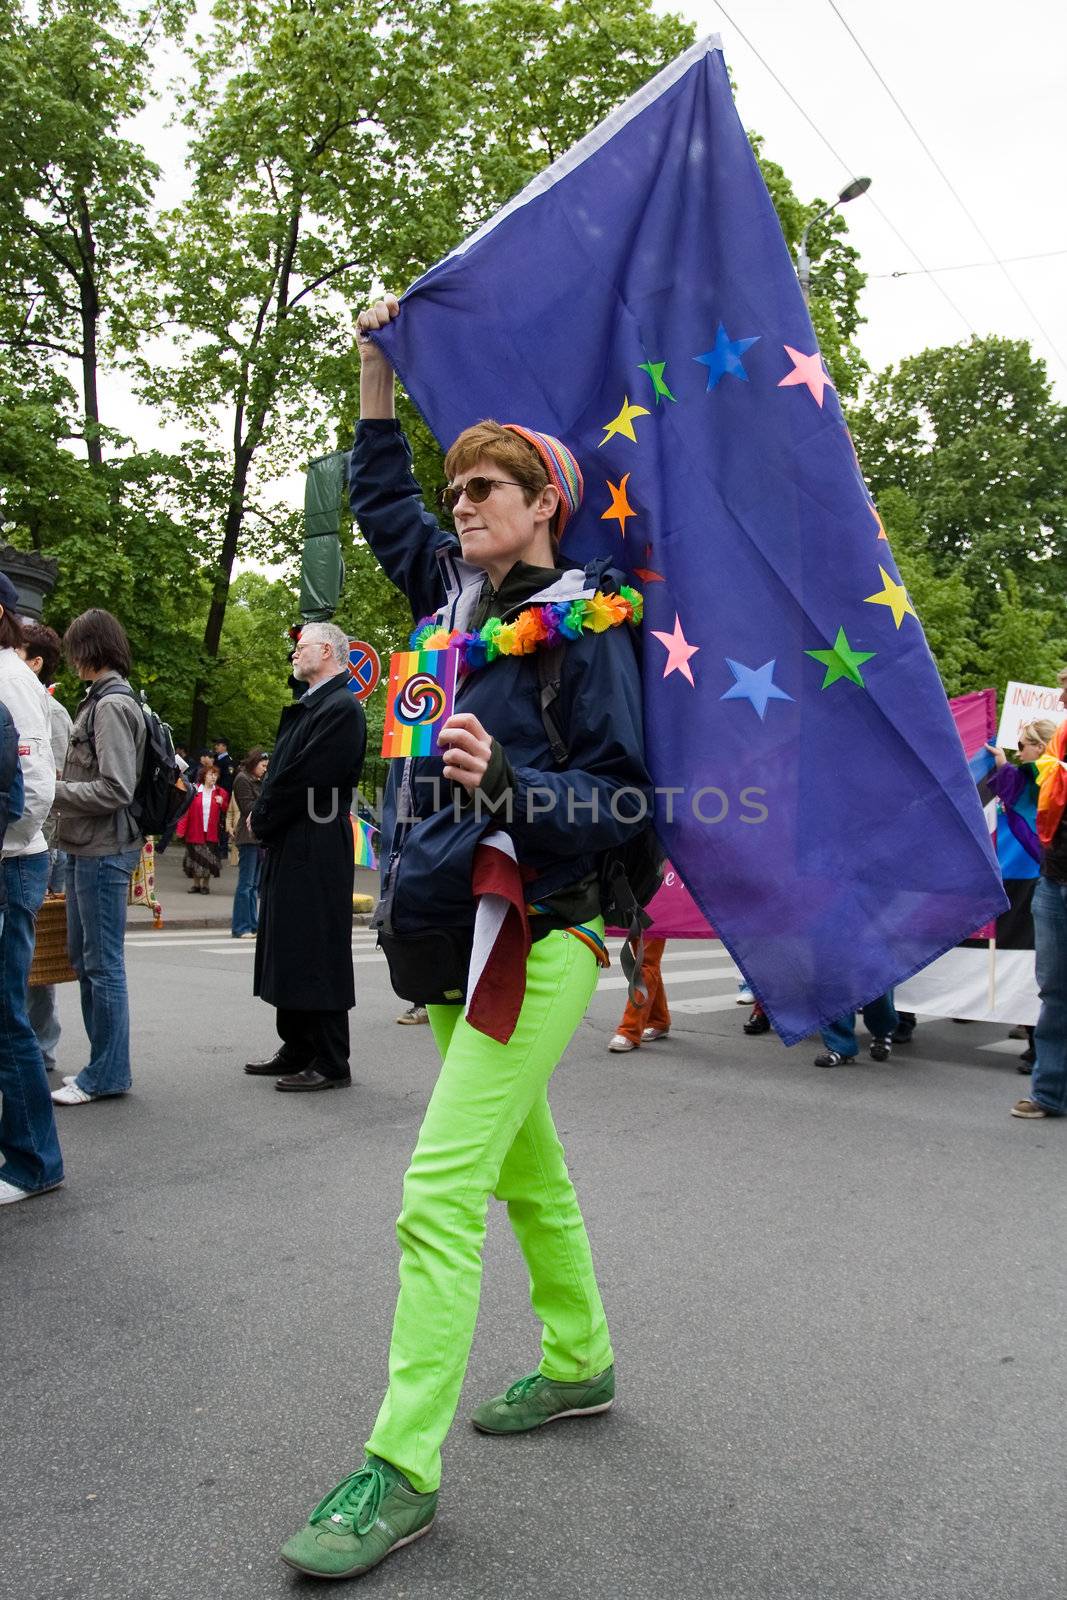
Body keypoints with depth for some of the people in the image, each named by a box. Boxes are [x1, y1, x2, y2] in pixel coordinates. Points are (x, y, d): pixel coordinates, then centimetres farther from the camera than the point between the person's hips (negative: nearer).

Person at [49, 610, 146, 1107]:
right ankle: (103, 1065, 26)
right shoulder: (99, 699, 13)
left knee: (103, 963, -2)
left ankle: (108, 1073, 8)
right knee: (84, 958, 16)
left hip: (104, 851, -10)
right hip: (86, 849, 10)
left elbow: (115, 789, -20)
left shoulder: (112, 704, -14)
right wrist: (59, 785, 6)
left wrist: (52, 791, -14)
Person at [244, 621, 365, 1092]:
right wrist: (261, 816, 3)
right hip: (288, 848, 10)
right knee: (288, 952, 14)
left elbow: (305, 777, -18)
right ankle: (297, 1051, 24)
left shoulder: (341, 709, -12)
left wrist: (261, 819, -8)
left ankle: (330, 1064, 3)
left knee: (316, 953, -5)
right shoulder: (304, 708, 19)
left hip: (316, 852, -10)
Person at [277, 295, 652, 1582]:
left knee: (438, 1199, -10)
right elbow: (379, 497, 28)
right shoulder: (457, 593, 12)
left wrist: (507, 781, -28)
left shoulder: (583, 626, -8)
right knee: (526, 1171, 19)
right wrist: (380, 365, 26)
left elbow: (622, 796, -13)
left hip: (531, 941, -8)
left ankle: (401, 1472, 1)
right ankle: (578, 1364, 37)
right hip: (447, 938, 8)